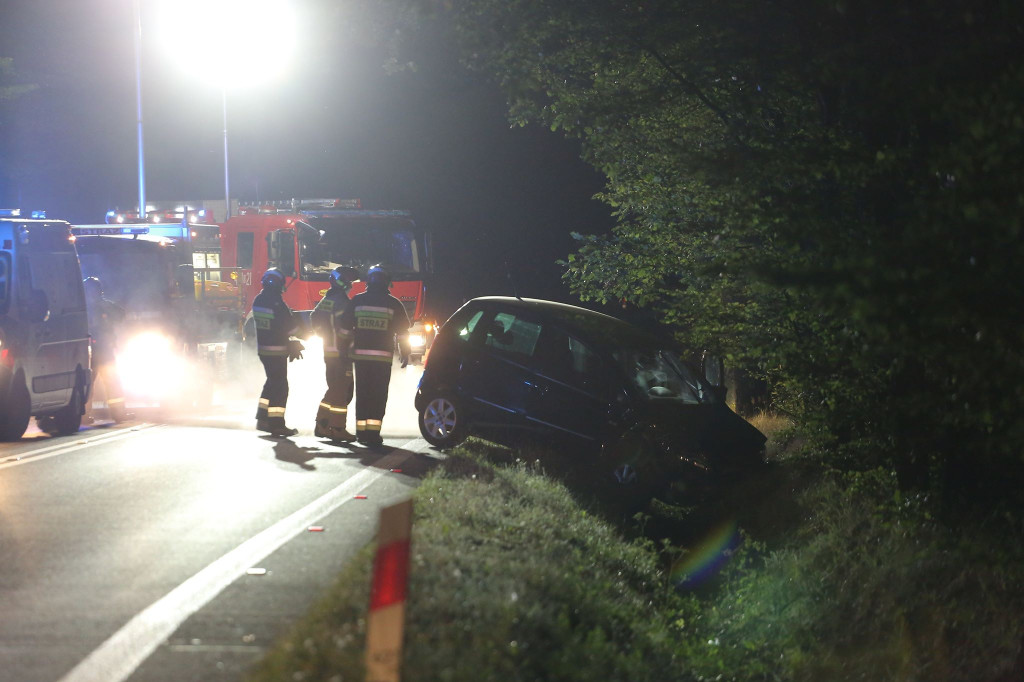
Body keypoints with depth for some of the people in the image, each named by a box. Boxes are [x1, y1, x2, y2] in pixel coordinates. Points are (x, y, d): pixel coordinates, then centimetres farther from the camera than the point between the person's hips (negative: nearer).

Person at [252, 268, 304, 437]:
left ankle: (263, 419, 23)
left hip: (262, 348, 8)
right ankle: (277, 424, -4)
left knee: (272, 382, 20)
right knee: (280, 386, -3)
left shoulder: (258, 300, 7)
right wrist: (297, 320, 5)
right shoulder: (276, 302, -19)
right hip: (277, 350, -8)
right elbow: (288, 326, -18)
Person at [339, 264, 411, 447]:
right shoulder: (393, 304, 1)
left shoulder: (356, 301, 6)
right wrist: (405, 353, 9)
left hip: (360, 355, 2)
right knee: (378, 394, 0)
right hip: (383, 356, -2)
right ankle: (373, 433, -7)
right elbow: (403, 331, 2)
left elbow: (345, 326, 7)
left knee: (362, 393, 10)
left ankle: (361, 431, 9)